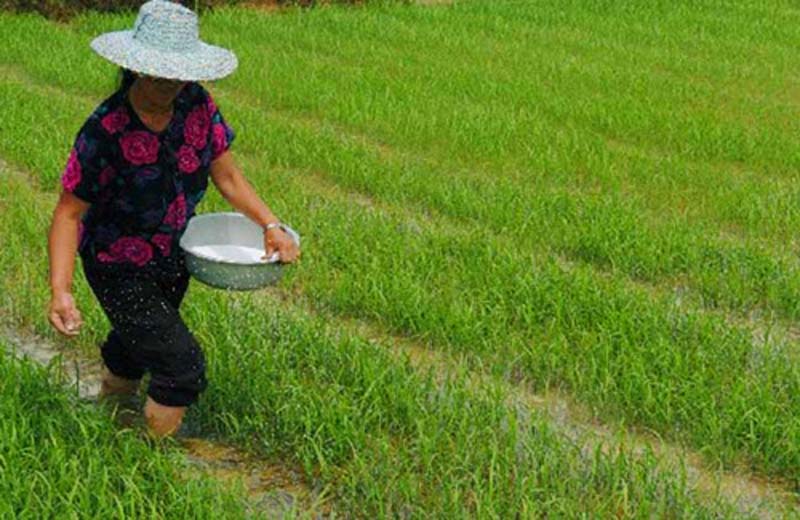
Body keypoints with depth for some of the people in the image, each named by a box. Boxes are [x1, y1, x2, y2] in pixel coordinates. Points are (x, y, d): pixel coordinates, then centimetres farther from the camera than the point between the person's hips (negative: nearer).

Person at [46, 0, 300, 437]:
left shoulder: (198, 105, -13)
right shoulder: (105, 130, -28)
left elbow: (227, 176, -4)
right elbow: (69, 213, -24)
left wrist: (270, 225, -16)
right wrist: (60, 291, -34)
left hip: (172, 259, 6)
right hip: (119, 268, -6)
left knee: (140, 339, 28)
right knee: (183, 368, -8)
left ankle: (111, 396, 58)